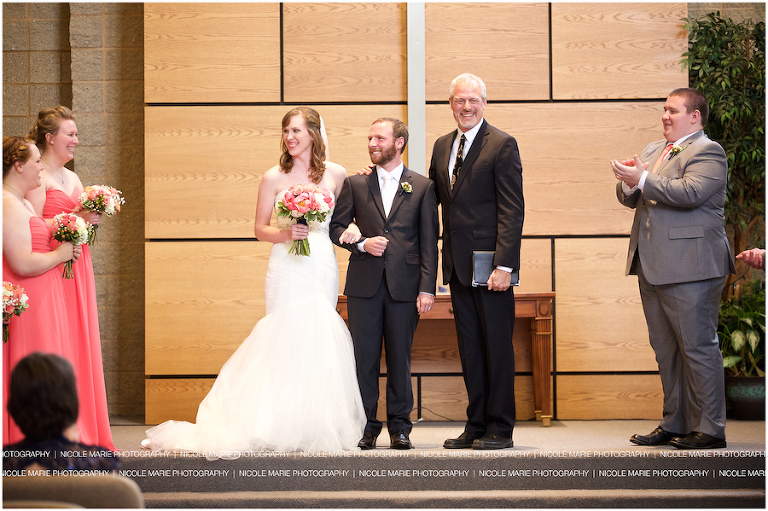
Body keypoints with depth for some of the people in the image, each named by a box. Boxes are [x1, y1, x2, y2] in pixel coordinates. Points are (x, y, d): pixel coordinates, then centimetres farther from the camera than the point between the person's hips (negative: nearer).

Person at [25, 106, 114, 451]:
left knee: (82, 342, 8)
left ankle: (83, 429, 13)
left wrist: (93, 218, 4)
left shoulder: (72, 177, 18)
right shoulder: (39, 177, -8)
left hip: (77, 268, 8)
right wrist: (75, 218, -17)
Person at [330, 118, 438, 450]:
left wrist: (427, 288, -5)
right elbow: (336, 227, 10)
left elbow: (429, 242, 2)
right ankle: (366, 426, 9)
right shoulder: (355, 185, 10)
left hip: (404, 285, -1)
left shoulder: (422, 187, 6)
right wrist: (362, 243, -9)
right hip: (364, 284, 1)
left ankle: (399, 426, 13)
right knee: (363, 356, 1)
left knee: (400, 357, 4)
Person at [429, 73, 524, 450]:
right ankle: (476, 426, 17)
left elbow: (512, 210, -12)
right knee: (469, 348, 10)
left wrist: (504, 265, -18)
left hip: (490, 264, -6)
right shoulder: (442, 146, 14)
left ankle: (500, 429, 7)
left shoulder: (502, 145, -7)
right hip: (458, 265, 6)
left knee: (497, 346, 0)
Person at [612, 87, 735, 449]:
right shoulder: (653, 150, 20)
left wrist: (643, 180, -20)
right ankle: (674, 423, 20)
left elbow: (690, 193, -22)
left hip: (689, 267, -9)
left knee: (697, 347, -6)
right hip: (652, 267, 9)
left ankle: (709, 429, 0)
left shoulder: (708, 152, -7)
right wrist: (628, 183, -7)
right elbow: (629, 197, 16)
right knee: (665, 349, 12)